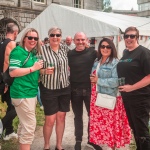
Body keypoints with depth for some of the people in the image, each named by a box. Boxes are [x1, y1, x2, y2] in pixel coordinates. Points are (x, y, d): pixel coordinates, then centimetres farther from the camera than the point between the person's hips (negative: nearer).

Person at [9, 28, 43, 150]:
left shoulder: (33, 53, 13)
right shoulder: (18, 51, -12)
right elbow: (12, 72, -21)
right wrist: (33, 68, -19)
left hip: (32, 93, 9)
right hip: (22, 93, -9)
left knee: (24, 124, 19)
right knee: (30, 125, -6)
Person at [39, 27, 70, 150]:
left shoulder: (65, 49, 4)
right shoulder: (42, 49, -9)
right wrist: (45, 71, -25)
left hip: (65, 89, 4)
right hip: (49, 89, -4)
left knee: (61, 117, 12)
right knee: (50, 119, 2)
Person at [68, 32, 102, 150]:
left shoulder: (92, 52, -3)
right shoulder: (69, 54, 0)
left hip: (90, 89, 0)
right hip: (75, 90, 0)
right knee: (78, 116, 13)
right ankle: (78, 140, 28)